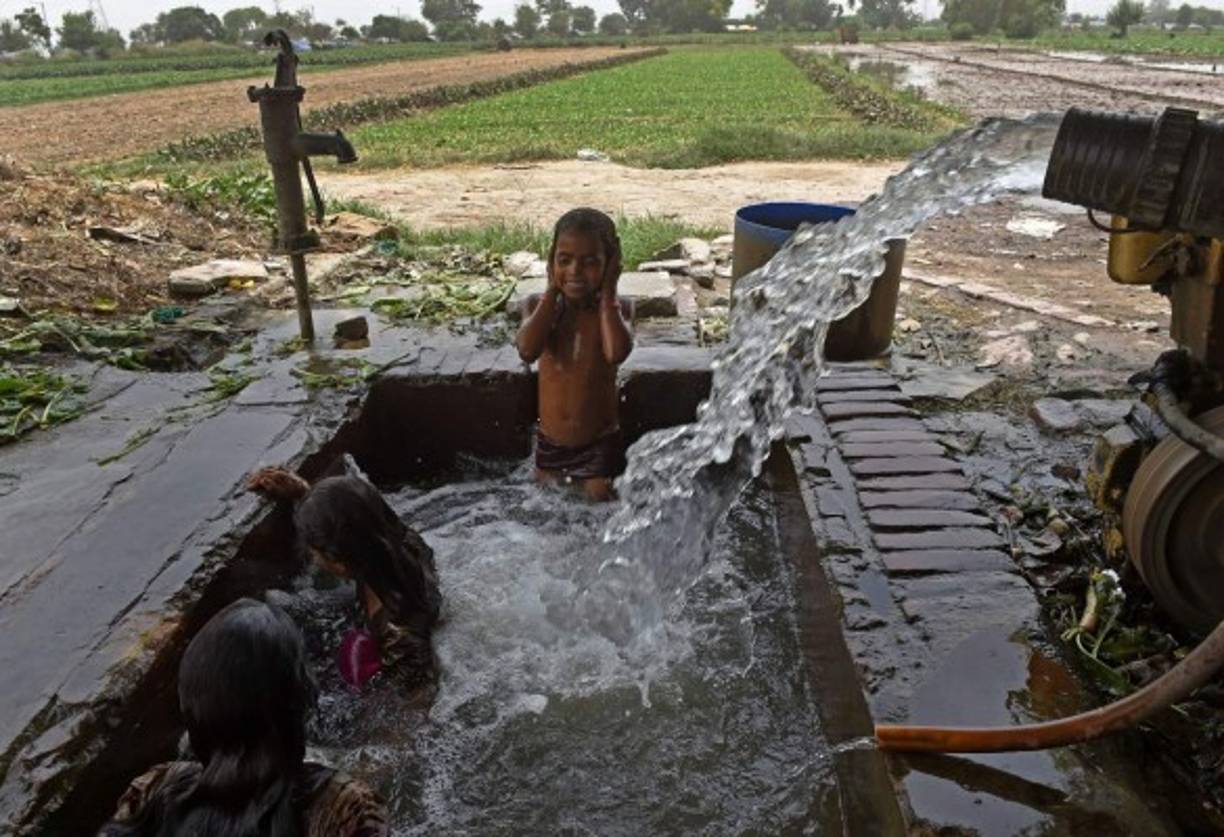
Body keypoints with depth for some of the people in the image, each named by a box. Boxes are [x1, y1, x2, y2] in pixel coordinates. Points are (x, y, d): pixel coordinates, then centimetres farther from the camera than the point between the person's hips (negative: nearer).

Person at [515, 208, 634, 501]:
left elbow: (617, 353, -32)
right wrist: (553, 290, -20)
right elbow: (527, 350, -28)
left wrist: (607, 292, -22)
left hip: (600, 445, -2)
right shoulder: (539, 306, -8)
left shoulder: (617, 308, -12)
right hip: (550, 444, 2)